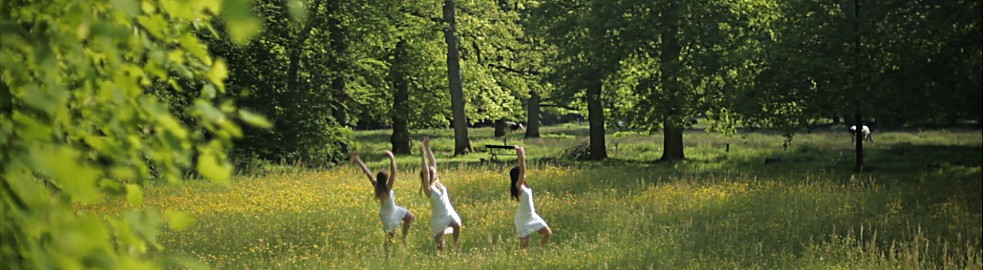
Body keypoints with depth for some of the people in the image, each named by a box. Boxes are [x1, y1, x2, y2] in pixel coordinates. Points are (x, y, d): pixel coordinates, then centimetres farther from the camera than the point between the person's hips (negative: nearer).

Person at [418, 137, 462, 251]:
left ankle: (454, 243, 3)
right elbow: (425, 171, -28)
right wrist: (422, 154, -31)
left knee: (458, 226, -22)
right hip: (438, 217, -5)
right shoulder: (428, 189, -15)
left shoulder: (437, 182, 1)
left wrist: (428, 148, -5)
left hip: (450, 213, 5)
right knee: (440, 246, -3)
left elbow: (433, 163, -2)